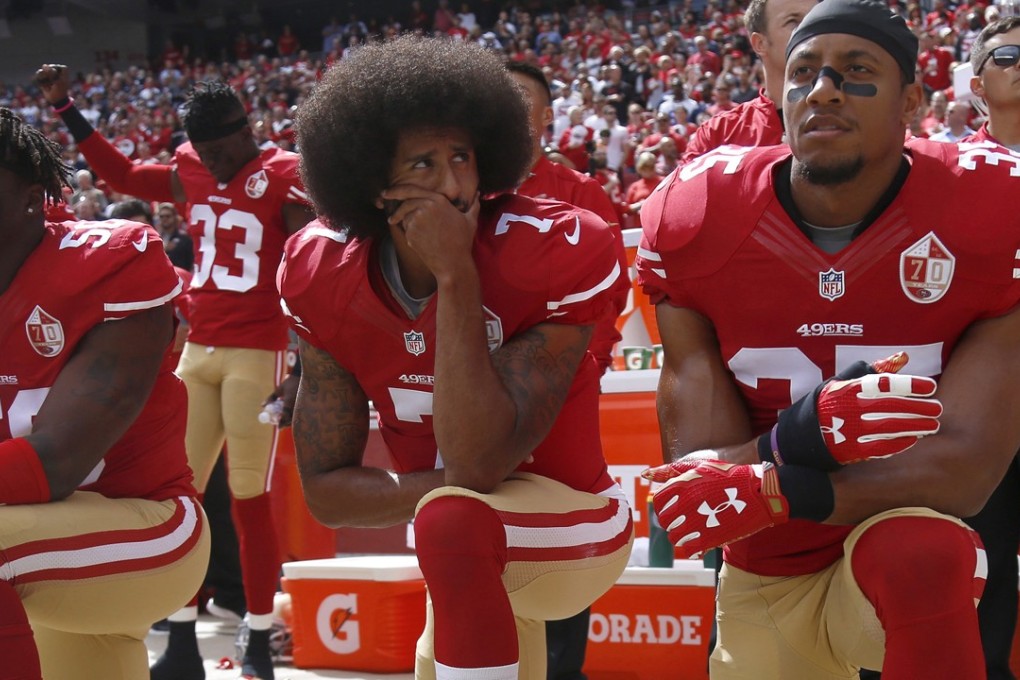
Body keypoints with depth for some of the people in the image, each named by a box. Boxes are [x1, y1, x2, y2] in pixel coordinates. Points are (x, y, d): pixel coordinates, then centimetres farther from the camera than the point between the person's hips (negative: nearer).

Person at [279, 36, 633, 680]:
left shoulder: (555, 253, -25)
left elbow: (479, 465, -32)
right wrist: (444, 484, -26)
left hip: (566, 525, -5)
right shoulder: (328, 278, -12)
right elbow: (325, 487, -9)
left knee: (450, 520, -34)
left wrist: (455, 273, -34)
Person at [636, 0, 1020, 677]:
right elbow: (696, 474, -14)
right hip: (763, 587, 4)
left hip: (912, 577, -3)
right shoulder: (698, 224, -11)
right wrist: (803, 434, -36)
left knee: (920, 553, -36)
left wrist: (774, 491, -33)